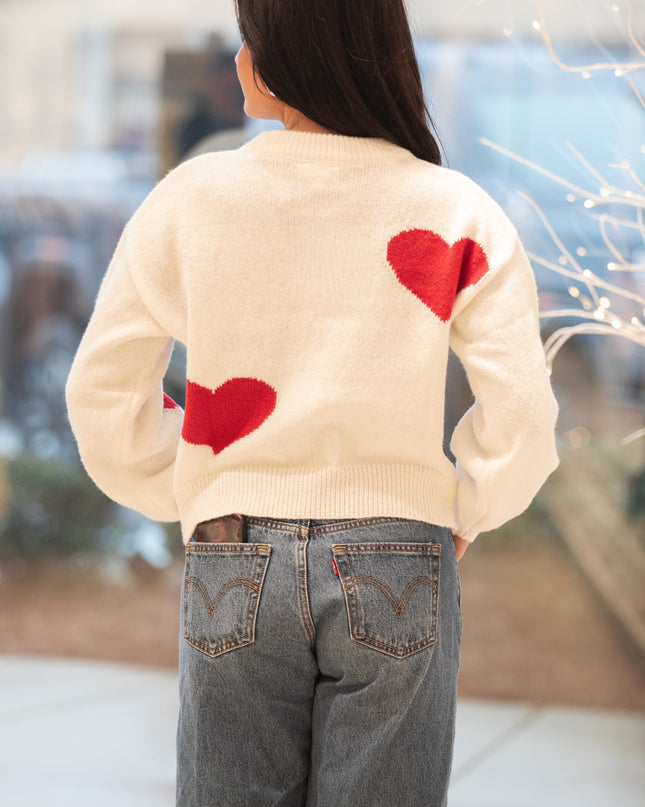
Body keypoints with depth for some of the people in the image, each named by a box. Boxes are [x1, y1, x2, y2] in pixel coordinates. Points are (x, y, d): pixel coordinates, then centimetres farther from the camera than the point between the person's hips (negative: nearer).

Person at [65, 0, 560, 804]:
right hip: (396, 576, 0)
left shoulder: (190, 200, -2)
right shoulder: (456, 214, -4)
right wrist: (460, 518, 8)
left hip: (234, 564, 1)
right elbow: (524, 415, -8)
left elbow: (99, 391, 2)